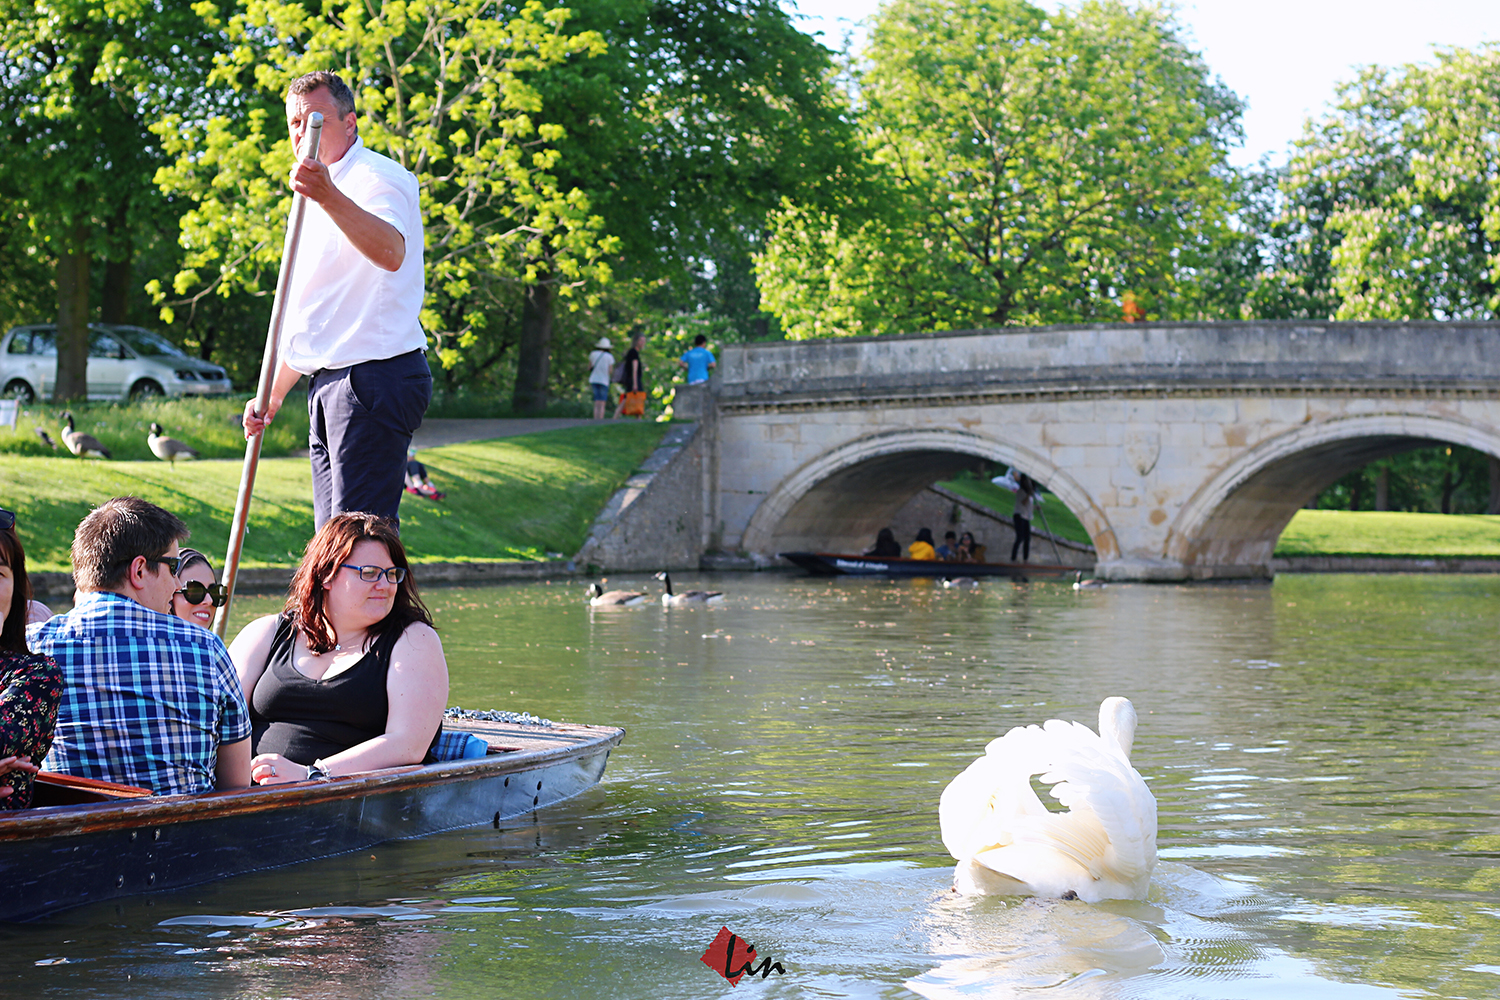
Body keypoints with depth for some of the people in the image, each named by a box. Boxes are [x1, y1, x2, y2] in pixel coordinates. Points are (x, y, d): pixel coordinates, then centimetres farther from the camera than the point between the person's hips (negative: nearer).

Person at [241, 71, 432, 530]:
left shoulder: (377, 177, -9)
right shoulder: (316, 197, 23)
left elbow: (391, 253, -33)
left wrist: (329, 198, -48)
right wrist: (274, 395, 23)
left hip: (374, 377, -10)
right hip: (329, 384, 10)